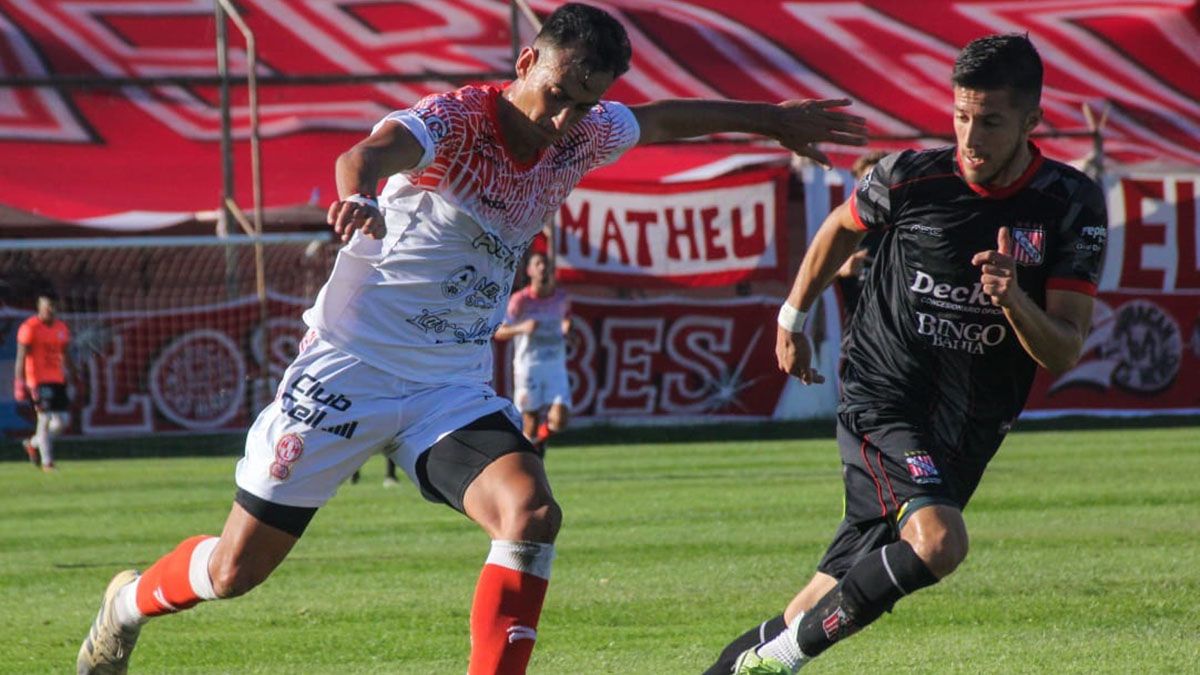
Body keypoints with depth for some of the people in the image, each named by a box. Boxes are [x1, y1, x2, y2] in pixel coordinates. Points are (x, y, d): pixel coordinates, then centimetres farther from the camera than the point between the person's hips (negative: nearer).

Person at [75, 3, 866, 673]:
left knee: (533, 514, -24)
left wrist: (773, 120, 31)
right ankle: (132, 601, 35)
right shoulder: (456, 119, -19)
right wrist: (358, 193, -63)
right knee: (236, 568, 3)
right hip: (351, 364, -5)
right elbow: (373, 151, -40)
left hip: (454, 389, 5)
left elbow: (667, 118, 23)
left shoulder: (581, 141, 2)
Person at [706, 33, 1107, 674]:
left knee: (852, 581, 10)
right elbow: (842, 228, 13)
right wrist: (792, 316, 25)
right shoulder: (911, 176, -11)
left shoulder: (1072, 206, -8)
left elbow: (1064, 352, -9)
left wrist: (1015, 302, -30)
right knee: (937, 540, -29)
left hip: (970, 428, 3)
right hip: (881, 399, -3)